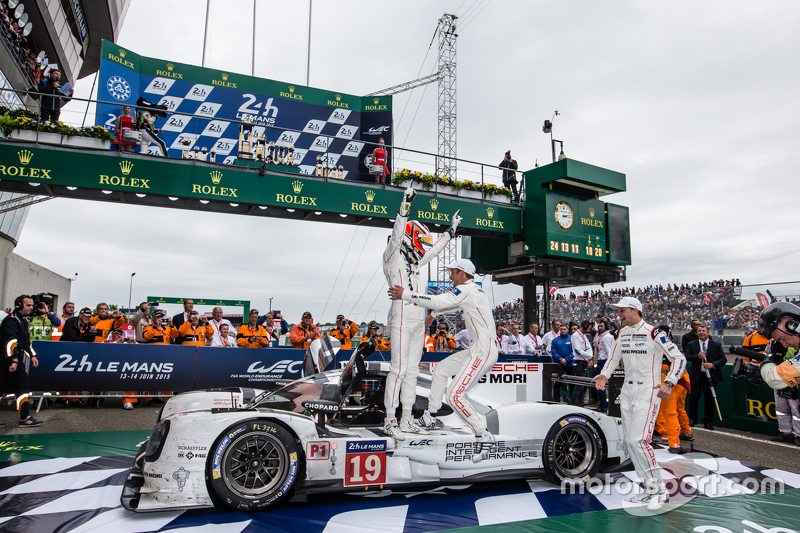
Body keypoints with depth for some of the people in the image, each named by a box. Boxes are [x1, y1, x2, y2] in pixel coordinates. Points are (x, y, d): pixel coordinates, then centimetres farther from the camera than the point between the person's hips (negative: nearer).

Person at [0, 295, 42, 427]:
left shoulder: (23, 320, 17)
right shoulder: (11, 320, -15)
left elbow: (26, 340, 26)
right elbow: (11, 341, -23)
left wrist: (32, 355, 23)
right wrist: (14, 360, -28)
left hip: (17, 358, 10)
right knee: (24, 385, -10)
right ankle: (24, 418, -7)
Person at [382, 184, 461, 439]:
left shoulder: (413, 261, 20)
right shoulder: (392, 255, -1)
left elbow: (433, 250, 32)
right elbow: (397, 234, -17)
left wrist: (451, 231, 38)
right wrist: (405, 206, -27)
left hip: (418, 320, 9)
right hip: (401, 318, -8)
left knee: (412, 370, 8)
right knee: (399, 368, -11)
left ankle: (406, 420, 15)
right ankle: (390, 421, -5)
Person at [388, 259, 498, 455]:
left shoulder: (466, 290, -14)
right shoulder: (473, 290, 16)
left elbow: (437, 301, -19)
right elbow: (447, 305, 30)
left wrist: (405, 295, -13)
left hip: (483, 352, -11)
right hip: (476, 350, 11)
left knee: (455, 396, -13)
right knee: (441, 368, 19)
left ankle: (483, 435, -3)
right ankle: (430, 417, 27)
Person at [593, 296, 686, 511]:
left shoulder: (653, 333, -11)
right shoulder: (622, 333, 10)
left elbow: (679, 358, -9)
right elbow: (614, 358, 22)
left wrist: (669, 383, -18)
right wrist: (604, 375, 6)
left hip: (649, 391, -7)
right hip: (628, 391, 7)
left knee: (639, 440, -14)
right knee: (630, 441, 7)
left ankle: (659, 488, 3)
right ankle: (650, 488, 20)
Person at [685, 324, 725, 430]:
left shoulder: (716, 345, 5)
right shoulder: (691, 344, 6)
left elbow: (723, 359, 0)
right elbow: (687, 357, -3)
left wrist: (713, 365, -16)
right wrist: (697, 356, -21)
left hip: (711, 376, 0)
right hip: (696, 375, 0)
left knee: (710, 399, 5)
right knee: (694, 397, 3)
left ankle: (708, 422, 17)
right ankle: (692, 418, 19)